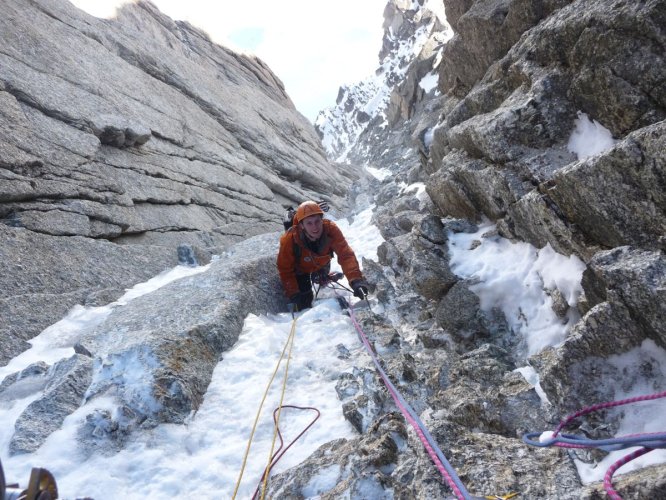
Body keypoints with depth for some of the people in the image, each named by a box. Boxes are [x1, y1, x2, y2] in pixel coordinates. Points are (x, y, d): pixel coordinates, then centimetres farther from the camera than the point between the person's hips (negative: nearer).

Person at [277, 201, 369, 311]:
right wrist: (293, 294, -36)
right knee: (304, 300, -7)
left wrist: (356, 280, -59)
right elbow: (285, 270, -29)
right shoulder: (289, 240, -42)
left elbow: (346, 255, -46)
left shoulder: (331, 229, -40)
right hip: (300, 268, -2)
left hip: (322, 264, 3)